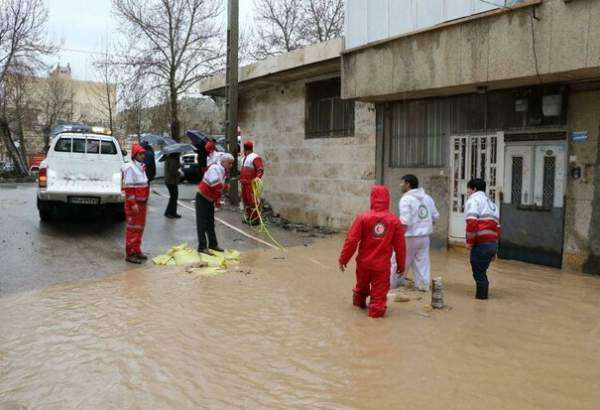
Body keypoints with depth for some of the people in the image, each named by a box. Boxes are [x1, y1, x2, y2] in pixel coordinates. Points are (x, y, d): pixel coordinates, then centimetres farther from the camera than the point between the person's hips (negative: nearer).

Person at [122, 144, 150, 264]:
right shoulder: (130, 167, -15)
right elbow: (128, 187, -19)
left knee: (140, 227, 16)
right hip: (134, 203, -9)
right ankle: (130, 254, 2)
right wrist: (133, 203, -23)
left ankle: (137, 250, 27)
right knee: (133, 228, -4)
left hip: (142, 202, 9)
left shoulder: (141, 167, 13)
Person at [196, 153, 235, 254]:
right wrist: (226, 186, -15)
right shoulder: (215, 168, -21)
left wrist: (217, 200, 10)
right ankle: (202, 246, -3)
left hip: (210, 200, 9)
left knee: (210, 223, 15)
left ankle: (213, 244, 23)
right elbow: (216, 185, -33)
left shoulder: (224, 172, 8)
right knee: (202, 223, -5)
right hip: (202, 198, -9)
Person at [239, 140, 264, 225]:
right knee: (245, 201, 16)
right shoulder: (244, 158, 19)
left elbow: (261, 170, -21)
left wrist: (257, 177, -34)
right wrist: (240, 176, 21)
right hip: (244, 183, 10)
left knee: (252, 201, -10)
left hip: (251, 184, -10)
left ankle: (255, 219, -6)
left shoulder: (255, 157, -12)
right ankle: (248, 217, 27)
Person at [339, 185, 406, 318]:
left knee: (362, 285, 25)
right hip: (382, 265, -2)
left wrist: (343, 259, 0)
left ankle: (359, 302, 47)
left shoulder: (363, 217, -11)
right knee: (379, 290, 10)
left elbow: (351, 240, -11)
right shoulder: (394, 221, -7)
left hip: (364, 262, 2)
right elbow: (400, 246, -2)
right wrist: (401, 265, 10)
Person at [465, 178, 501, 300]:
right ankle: (483, 293, 21)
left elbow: (472, 223, -18)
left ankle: (481, 294, 4)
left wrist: (469, 241, -8)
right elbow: (497, 227, 25)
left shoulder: (473, 200, -1)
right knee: (482, 270, 17)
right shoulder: (491, 203, 25)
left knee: (478, 271, 1)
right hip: (493, 243, 8)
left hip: (481, 244, -8)